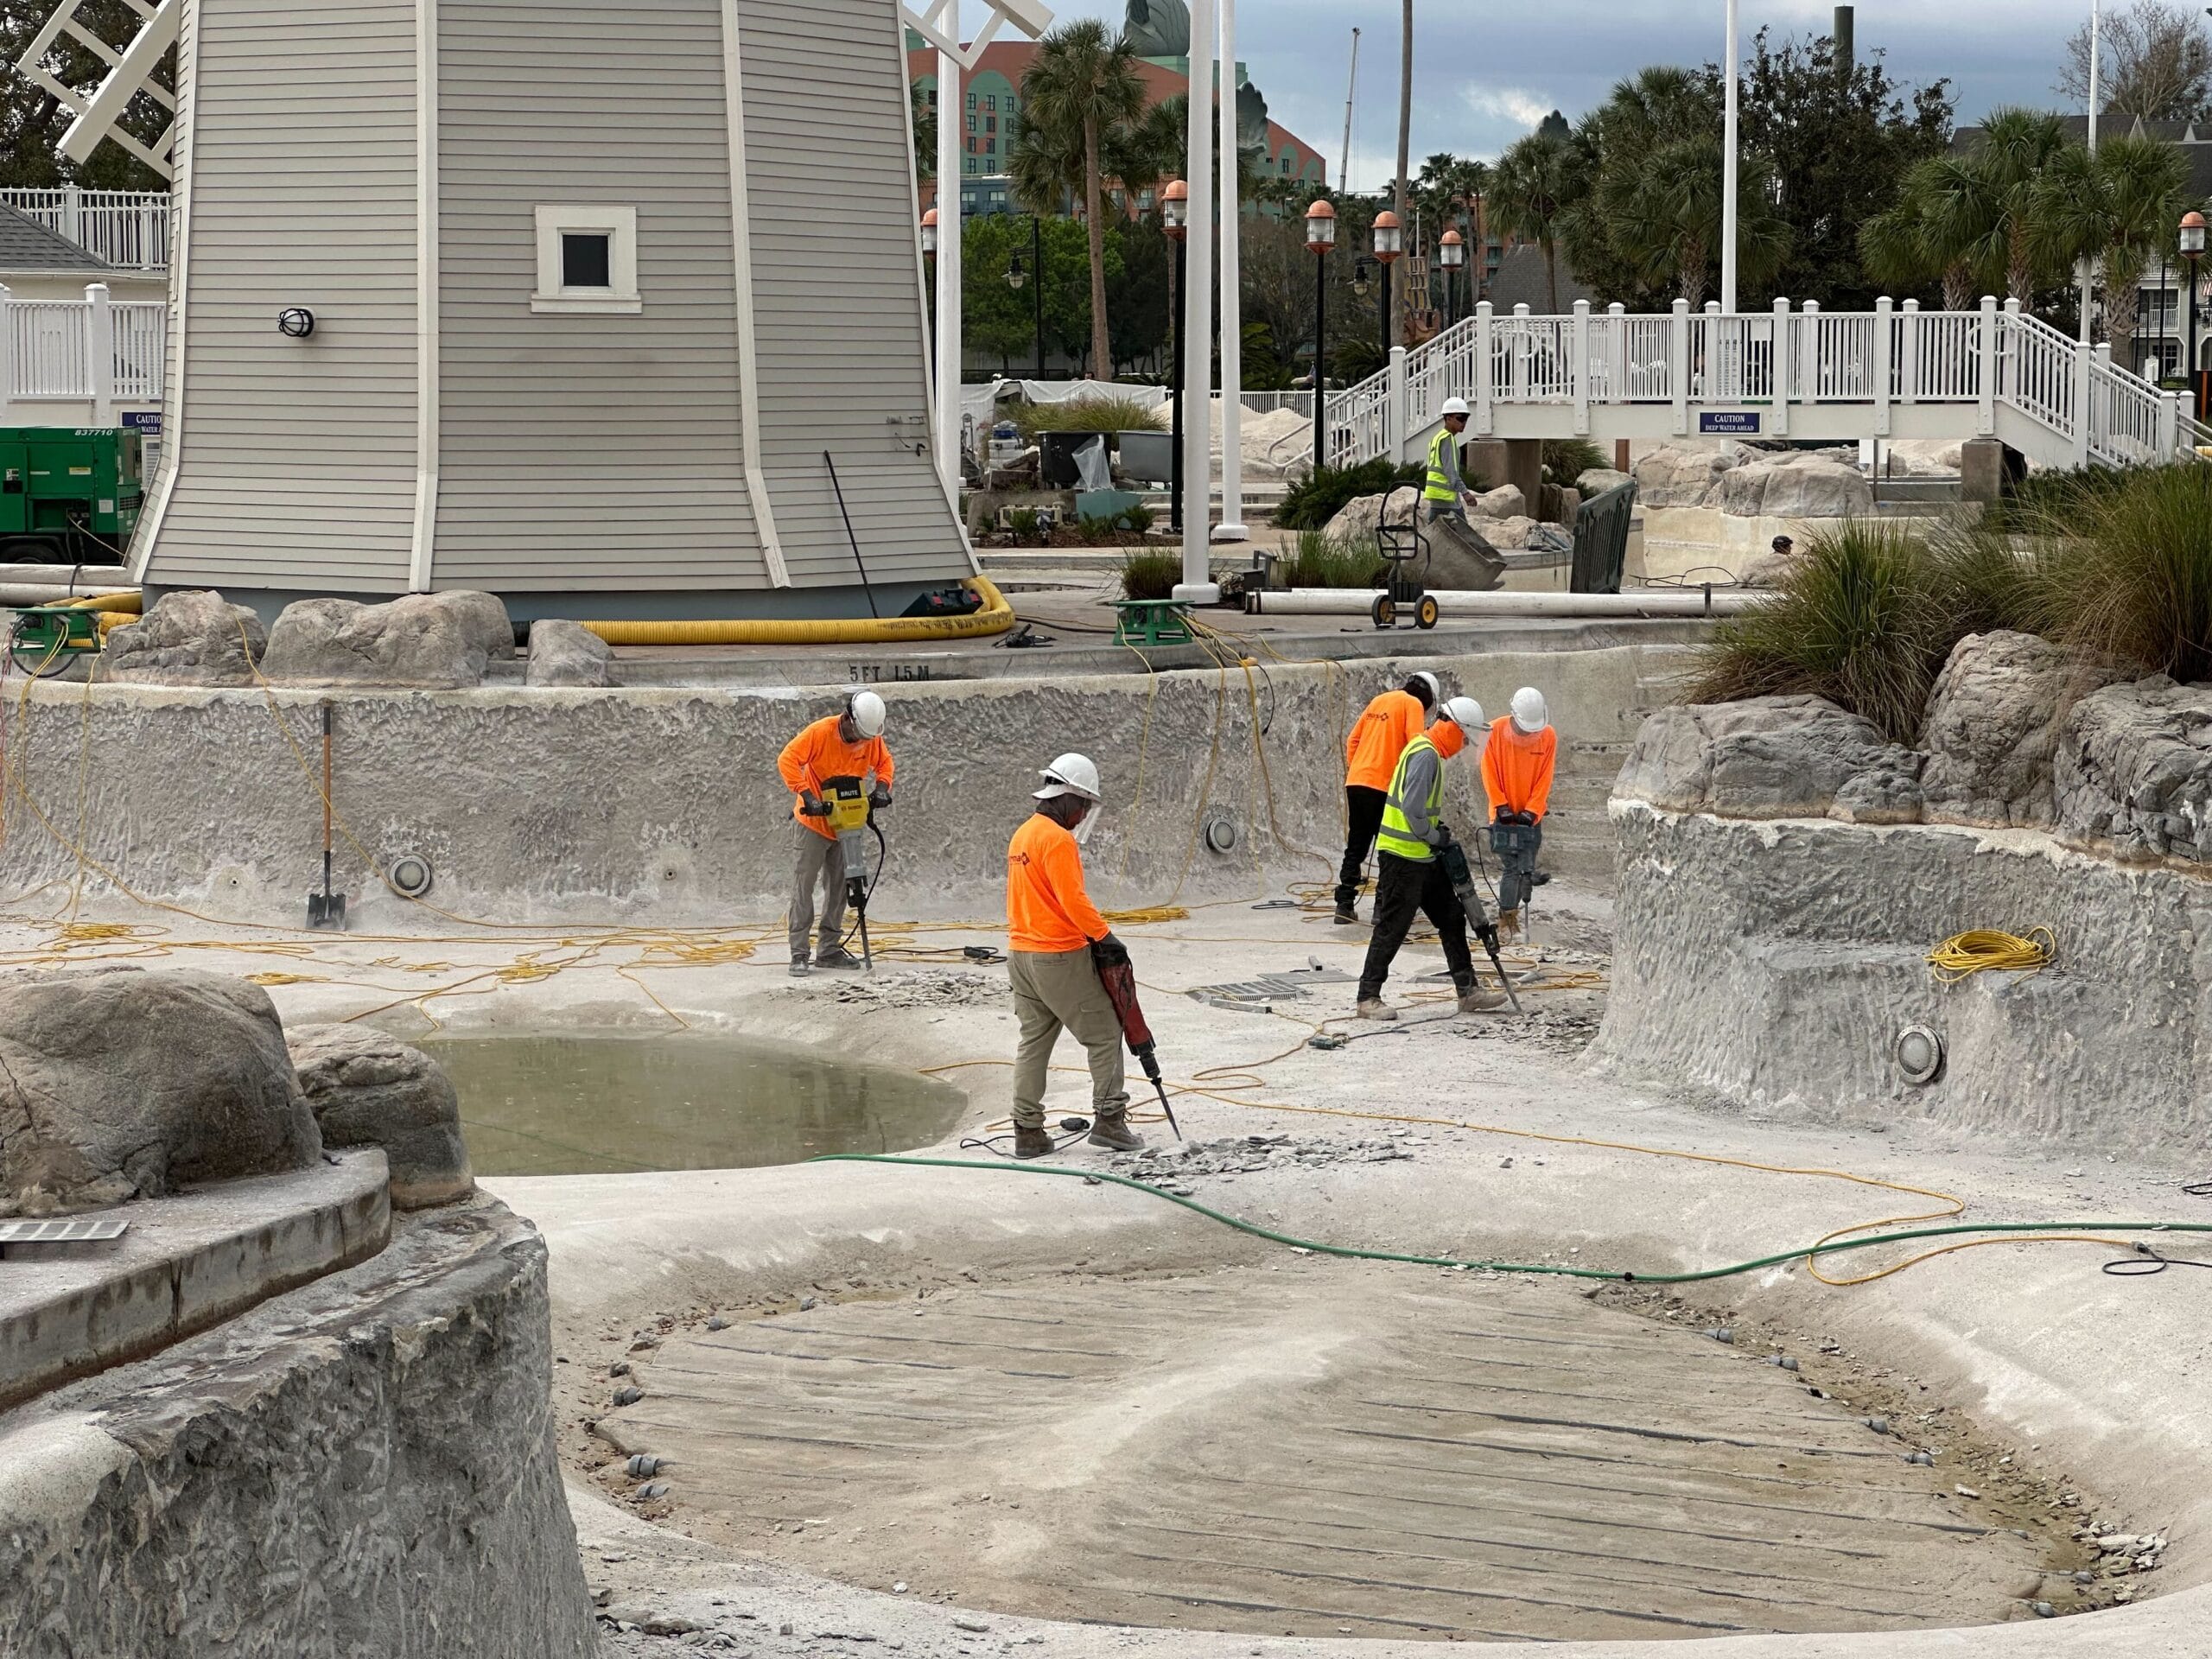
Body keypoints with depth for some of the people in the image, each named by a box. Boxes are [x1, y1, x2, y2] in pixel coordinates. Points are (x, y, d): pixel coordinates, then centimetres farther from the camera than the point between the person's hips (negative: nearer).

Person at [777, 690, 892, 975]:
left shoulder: (872, 738, -5)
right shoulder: (820, 732, -21)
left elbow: (884, 762, 13)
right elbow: (787, 760, -25)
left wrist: (882, 787, -8)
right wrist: (807, 796, -33)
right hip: (814, 822, -6)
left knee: (839, 886, 9)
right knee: (804, 885, -7)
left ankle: (829, 949, 18)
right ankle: (799, 954, -8)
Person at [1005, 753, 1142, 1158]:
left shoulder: (1023, 834, 14)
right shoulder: (1058, 840, -16)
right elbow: (1073, 900, -22)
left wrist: (1090, 933, 13)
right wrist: (1104, 935, -13)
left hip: (1021, 954, 9)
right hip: (1060, 957, -9)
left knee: (1033, 1042, 11)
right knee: (1104, 1034, 1)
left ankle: (1027, 1132, 11)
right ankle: (1109, 1119, -1)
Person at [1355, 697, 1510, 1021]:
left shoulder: (1430, 752, 15)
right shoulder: (1425, 755, -18)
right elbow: (1411, 808, -25)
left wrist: (1438, 829, 11)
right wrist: (1434, 836, -12)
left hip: (1422, 858, 11)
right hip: (1402, 857, -11)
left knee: (1452, 919, 12)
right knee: (1392, 928, -5)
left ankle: (1468, 992, 17)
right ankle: (1368, 998, 2)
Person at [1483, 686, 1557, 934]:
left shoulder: (1548, 736, -5)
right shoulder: (1495, 732, -9)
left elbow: (1544, 779, -1)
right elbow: (1490, 774, -4)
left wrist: (1532, 810, -8)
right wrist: (1502, 807, -9)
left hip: (1531, 815, 2)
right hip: (1504, 814, -2)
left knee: (1527, 867, 1)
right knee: (1510, 866, -10)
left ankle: (1509, 912, 12)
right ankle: (1507, 916, -5)